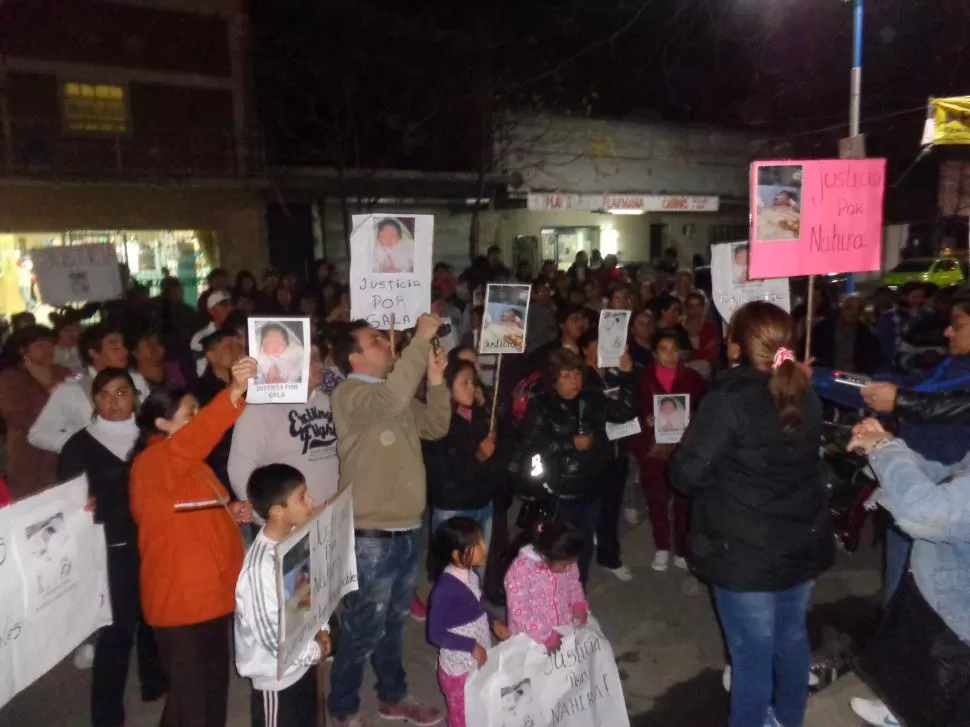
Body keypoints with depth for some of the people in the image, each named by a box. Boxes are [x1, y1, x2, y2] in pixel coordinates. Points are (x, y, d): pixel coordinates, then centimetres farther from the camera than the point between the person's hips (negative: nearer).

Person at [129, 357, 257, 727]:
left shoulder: (189, 463, 13)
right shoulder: (153, 462, -17)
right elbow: (192, 439, -41)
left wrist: (229, 512, 7)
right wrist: (234, 393, -54)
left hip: (207, 593, 9)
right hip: (181, 599, -9)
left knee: (213, 686, 21)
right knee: (191, 696, 2)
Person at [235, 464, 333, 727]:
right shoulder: (261, 567, -33)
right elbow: (273, 636, -26)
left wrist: (321, 629, -3)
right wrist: (315, 651, -12)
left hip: (303, 661, 8)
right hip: (277, 675, -7)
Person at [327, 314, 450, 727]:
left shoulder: (396, 394, 10)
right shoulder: (349, 395, -16)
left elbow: (436, 427, 9)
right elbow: (392, 399, -37)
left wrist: (436, 381, -5)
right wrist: (421, 340, -31)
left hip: (407, 529, 8)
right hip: (371, 535, -8)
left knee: (393, 622, 23)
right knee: (364, 629, 6)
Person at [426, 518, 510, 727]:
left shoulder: (471, 574, -4)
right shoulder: (445, 589, -28)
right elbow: (435, 634, -23)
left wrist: (493, 622, -1)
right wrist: (471, 646, -22)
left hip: (480, 661, 7)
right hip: (458, 667, -7)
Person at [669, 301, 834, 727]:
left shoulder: (729, 399, -22)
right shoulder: (806, 395, 0)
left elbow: (686, 475, -20)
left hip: (746, 551, -7)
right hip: (804, 543, 7)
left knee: (753, 651, 8)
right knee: (792, 636, 24)